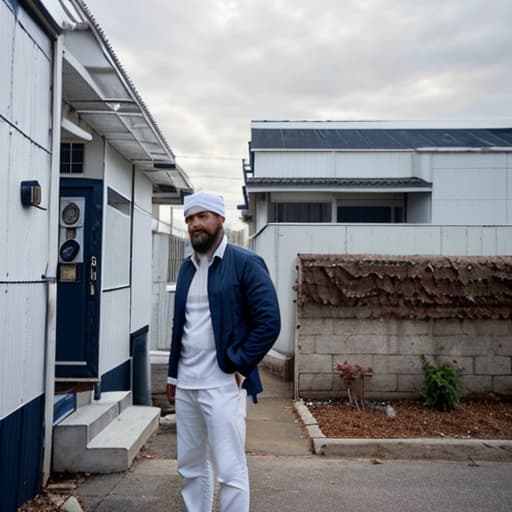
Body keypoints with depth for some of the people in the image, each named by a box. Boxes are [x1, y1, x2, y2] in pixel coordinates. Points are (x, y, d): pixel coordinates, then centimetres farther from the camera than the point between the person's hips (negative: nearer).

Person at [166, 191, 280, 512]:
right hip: (186, 385, 7)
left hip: (222, 385, -7)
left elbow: (269, 322, -13)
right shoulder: (188, 267, 12)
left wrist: (240, 366, -14)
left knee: (230, 471, 2)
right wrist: (173, 374, 17)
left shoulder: (245, 263, -9)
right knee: (190, 467, 17)